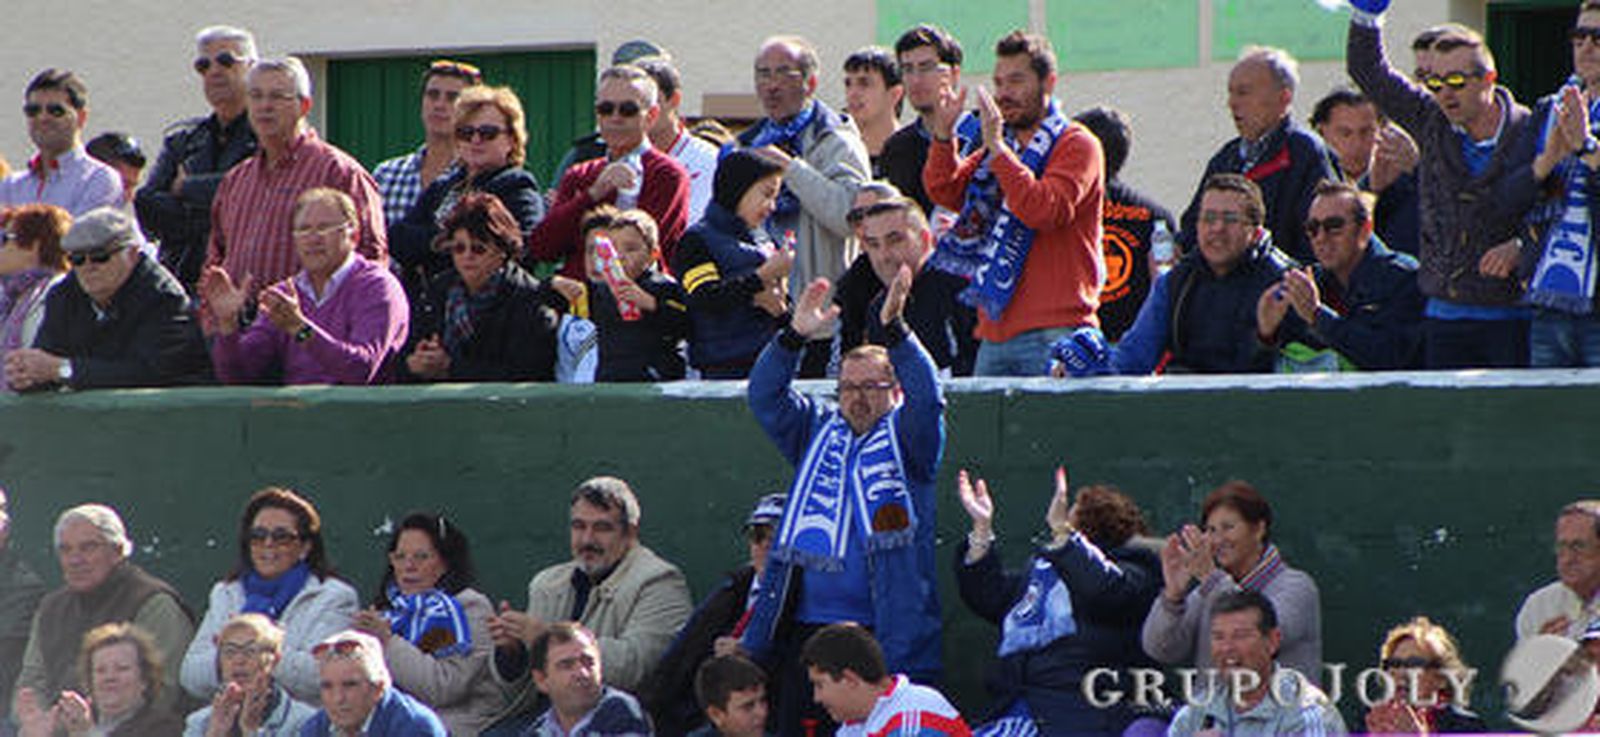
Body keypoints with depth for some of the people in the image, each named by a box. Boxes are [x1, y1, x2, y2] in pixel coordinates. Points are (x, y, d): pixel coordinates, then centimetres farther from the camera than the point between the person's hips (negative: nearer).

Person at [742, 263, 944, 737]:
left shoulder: (905, 437, 8)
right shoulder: (817, 431, 20)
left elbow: (926, 398, -11)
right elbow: (765, 396, 8)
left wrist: (894, 330, -25)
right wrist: (795, 337, -9)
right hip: (805, 625, 4)